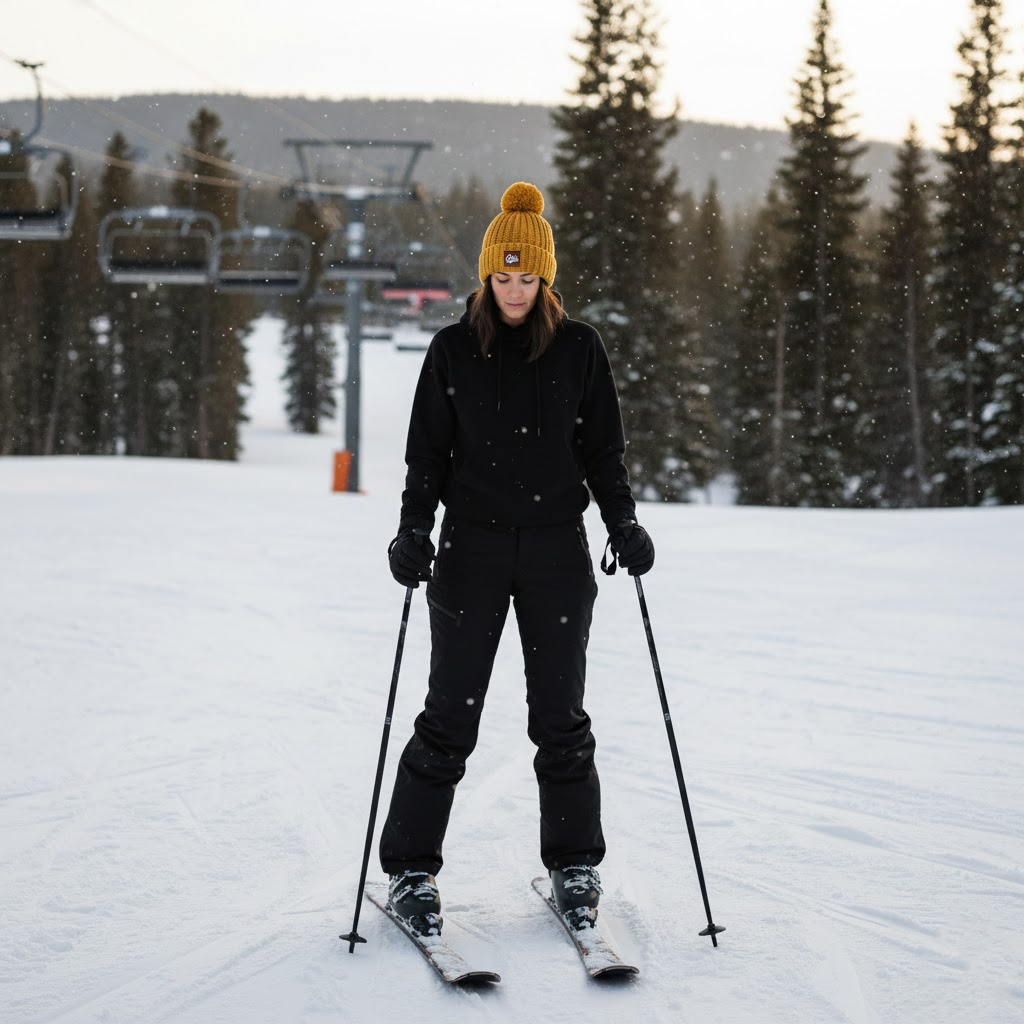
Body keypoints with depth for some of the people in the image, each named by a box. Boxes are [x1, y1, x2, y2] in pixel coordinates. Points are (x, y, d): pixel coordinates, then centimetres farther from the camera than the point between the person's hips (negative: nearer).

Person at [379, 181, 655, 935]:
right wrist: (414, 530, -8)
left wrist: (624, 522, -6)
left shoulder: (579, 349, 3)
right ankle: (411, 872, 8)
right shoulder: (453, 351, 3)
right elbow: (427, 451, 5)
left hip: (557, 549, 1)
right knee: (451, 717, -1)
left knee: (560, 717, 4)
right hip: (473, 548, 0)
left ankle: (575, 867, 18)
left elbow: (605, 449, 8)